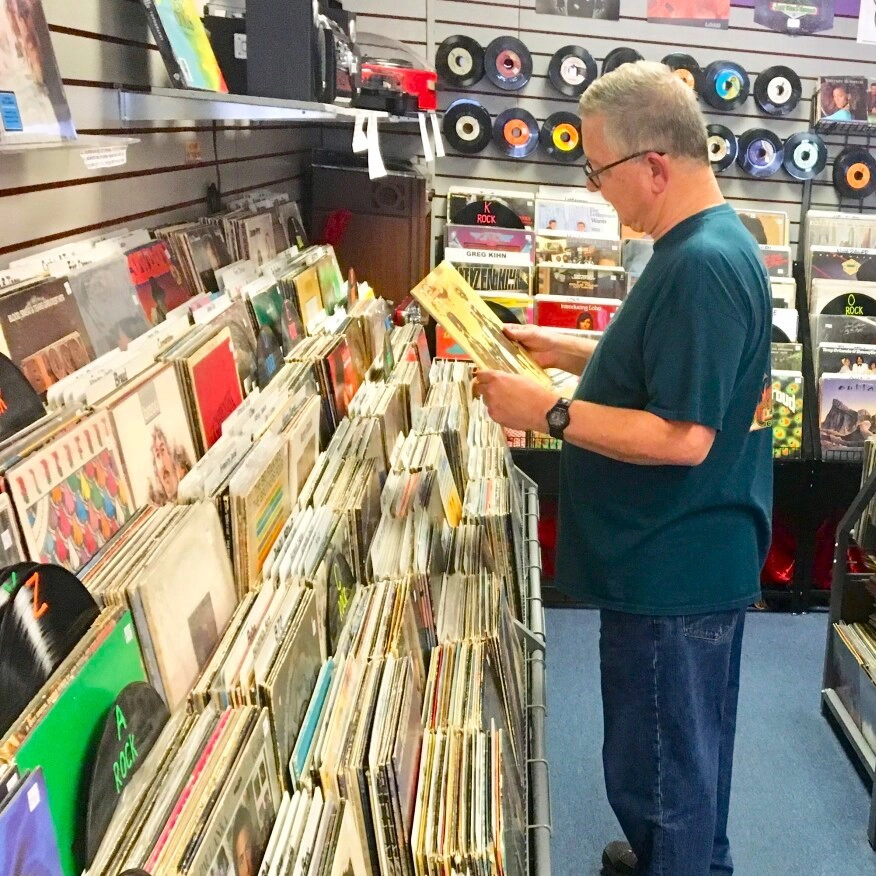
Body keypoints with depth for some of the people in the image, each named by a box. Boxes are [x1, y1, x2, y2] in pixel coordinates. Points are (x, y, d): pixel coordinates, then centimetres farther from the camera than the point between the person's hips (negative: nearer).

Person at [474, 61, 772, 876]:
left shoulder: (701, 267, -26)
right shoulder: (711, 243, 8)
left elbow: (683, 437, -28)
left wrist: (546, 411, -24)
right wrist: (566, 349, 11)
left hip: (673, 570, -11)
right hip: (691, 555, 11)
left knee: (658, 769, 7)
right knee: (689, 748, 28)